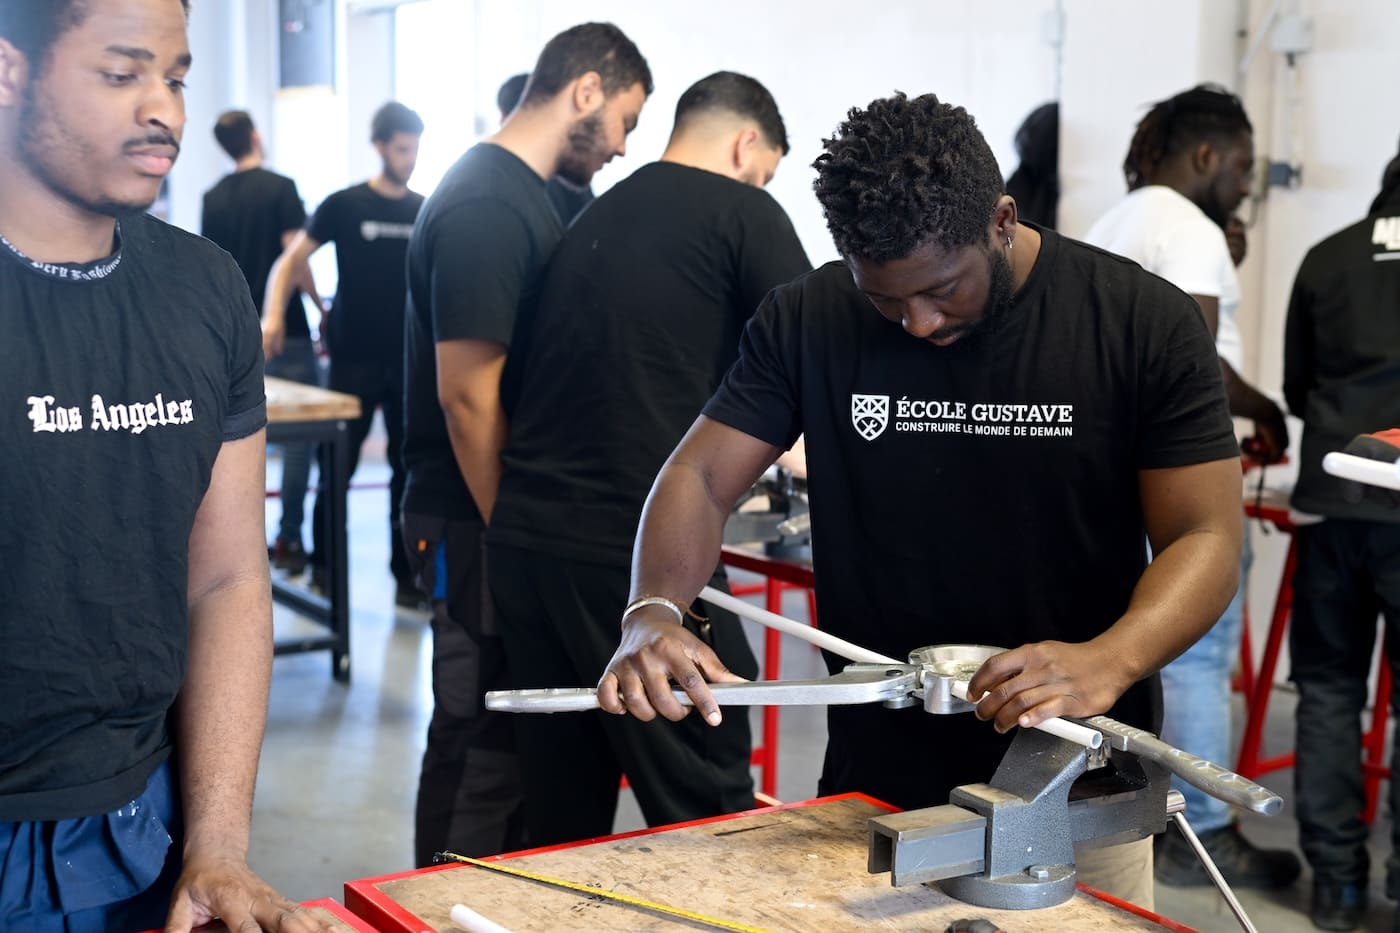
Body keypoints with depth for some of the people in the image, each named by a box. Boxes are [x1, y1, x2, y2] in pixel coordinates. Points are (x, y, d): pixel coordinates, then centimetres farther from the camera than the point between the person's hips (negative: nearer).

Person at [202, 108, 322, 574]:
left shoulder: (213, 198, 8)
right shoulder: (279, 188, -9)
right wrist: (319, 303, -4)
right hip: (285, 331, -6)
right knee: (297, 434, 1)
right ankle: (289, 539, -1)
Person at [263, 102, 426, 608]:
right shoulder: (345, 205, -2)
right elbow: (290, 262, -2)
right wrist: (273, 316, -17)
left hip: (409, 360, 3)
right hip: (354, 358, -3)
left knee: (409, 469, 4)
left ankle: (405, 572, 12)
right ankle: (323, 565, 16)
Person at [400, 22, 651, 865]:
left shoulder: (525, 195, 13)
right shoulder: (486, 209, -18)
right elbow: (467, 399, -21)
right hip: (479, 529, -10)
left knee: (522, 734, 17)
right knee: (482, 746, 0)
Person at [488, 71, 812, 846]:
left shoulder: (592, 219, 19)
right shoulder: (741, 213, -1)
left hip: (523, 538, 7)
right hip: (637, 549, -7)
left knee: (561, 812, 15)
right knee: (705, 812, 2)